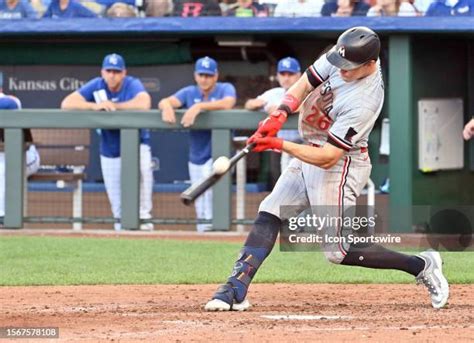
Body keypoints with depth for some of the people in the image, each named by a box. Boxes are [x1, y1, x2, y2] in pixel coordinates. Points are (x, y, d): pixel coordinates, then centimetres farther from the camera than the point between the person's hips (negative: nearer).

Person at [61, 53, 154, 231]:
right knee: (117, 203, 4)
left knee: (143, 168, -35)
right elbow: (66, 103, -15)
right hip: (109, 152, 3)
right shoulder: (96, 86, -6)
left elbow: (144, 104, -37)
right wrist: (95, 106, -29)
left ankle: (143, 217, -28)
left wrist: (112, 105, -29)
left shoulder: (133, 85, -15)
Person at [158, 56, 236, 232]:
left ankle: (211, 227, -26)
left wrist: (199, 106, -39)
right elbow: (164, 102, -9)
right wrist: (167, 106, -34)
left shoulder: (225, 89, -4)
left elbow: (227, 103, -28)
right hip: (196, 157, 5)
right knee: (200, 203, 7)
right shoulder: (189, 92, 5)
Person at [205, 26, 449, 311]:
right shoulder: (343, 56, -10)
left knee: (338, 251, -7)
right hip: (310, 152, 8)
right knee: (268, 215, 0)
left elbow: (327, 158, -30)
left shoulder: (364, 102, -31)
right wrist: (281, 114, -18)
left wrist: (280, 145, -32)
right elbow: (304, 85, 0)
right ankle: (236, 290, -2)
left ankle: (421, 266, 4)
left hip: (341, 167, -8)